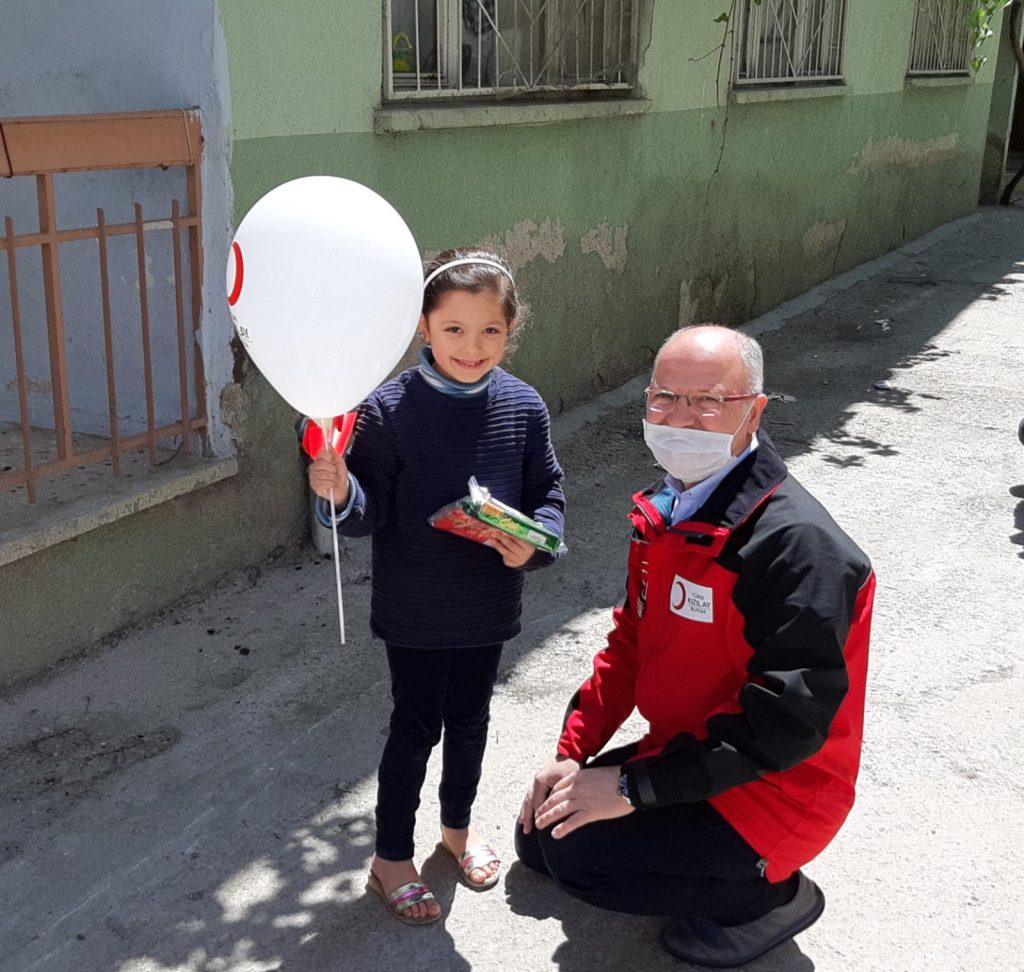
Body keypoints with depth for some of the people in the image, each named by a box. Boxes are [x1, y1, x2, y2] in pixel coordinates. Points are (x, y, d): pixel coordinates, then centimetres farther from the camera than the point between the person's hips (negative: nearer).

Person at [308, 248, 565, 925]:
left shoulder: (524, 407, -6)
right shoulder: (389, 410, -16)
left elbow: (548, 493, 1)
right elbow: (372, 513, -14)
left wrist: (534, 544, -18)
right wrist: (341, 493, -36)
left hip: (489, 603, 4)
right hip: (415, 608, -4)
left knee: (470, 718, 21)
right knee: (416, 726, 8)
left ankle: (458, 825, 46)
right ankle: (392, 859, 28)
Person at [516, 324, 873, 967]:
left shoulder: (798, 542, -26)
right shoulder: (668, 513, 2)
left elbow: (789, 717, -29)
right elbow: (630, 644, 10)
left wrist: (636, 785, -27)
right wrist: (572, 754, 1)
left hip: (771, 789, -9)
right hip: (684, 755, 9)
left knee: (578, 852, -21)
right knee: (539, 837, 12)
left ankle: (769, 895, -2)